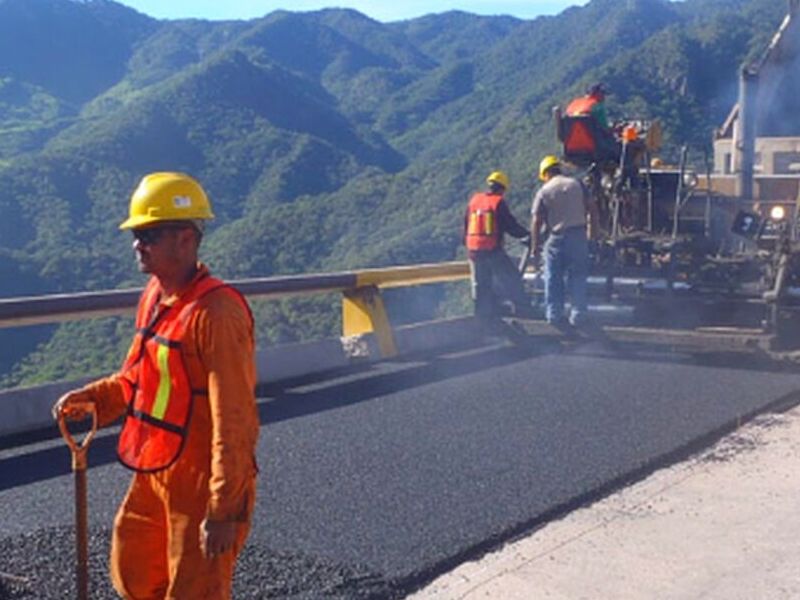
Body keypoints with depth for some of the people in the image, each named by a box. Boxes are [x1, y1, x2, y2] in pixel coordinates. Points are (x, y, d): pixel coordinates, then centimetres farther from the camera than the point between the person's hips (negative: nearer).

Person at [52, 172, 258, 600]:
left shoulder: (215, 313, -24)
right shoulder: (154, 297, 4)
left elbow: (233, 422, -24)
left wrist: (225, 511, -23)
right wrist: (93, 398, 5)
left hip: (201, 483, -9)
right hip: (153, 473, 9)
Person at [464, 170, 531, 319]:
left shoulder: (474, 200, 10)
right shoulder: (499, 202, -6)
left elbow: (466, 225, 16)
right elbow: (511, 226, -5)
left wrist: (467, 243, 27)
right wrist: (527, 234, 10)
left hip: (474, 250, 5)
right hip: (493, 250, -5)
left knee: (480, 285, 12)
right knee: (512, 279, 6)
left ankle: (482, 314, 12)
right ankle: (523, 309, 6)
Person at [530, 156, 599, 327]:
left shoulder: (543, 192, -1)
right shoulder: (577, 184, 6)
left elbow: (536, 222, -5)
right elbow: (592, 209, 4)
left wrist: (535, 248, -1)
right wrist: (592, 231, 11)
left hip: (557, 238, -2)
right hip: (579, 235, 2)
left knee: (553, 278, 8)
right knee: (578, 277, 8)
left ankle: (554, 314, 9)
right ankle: (578, 314, 8)